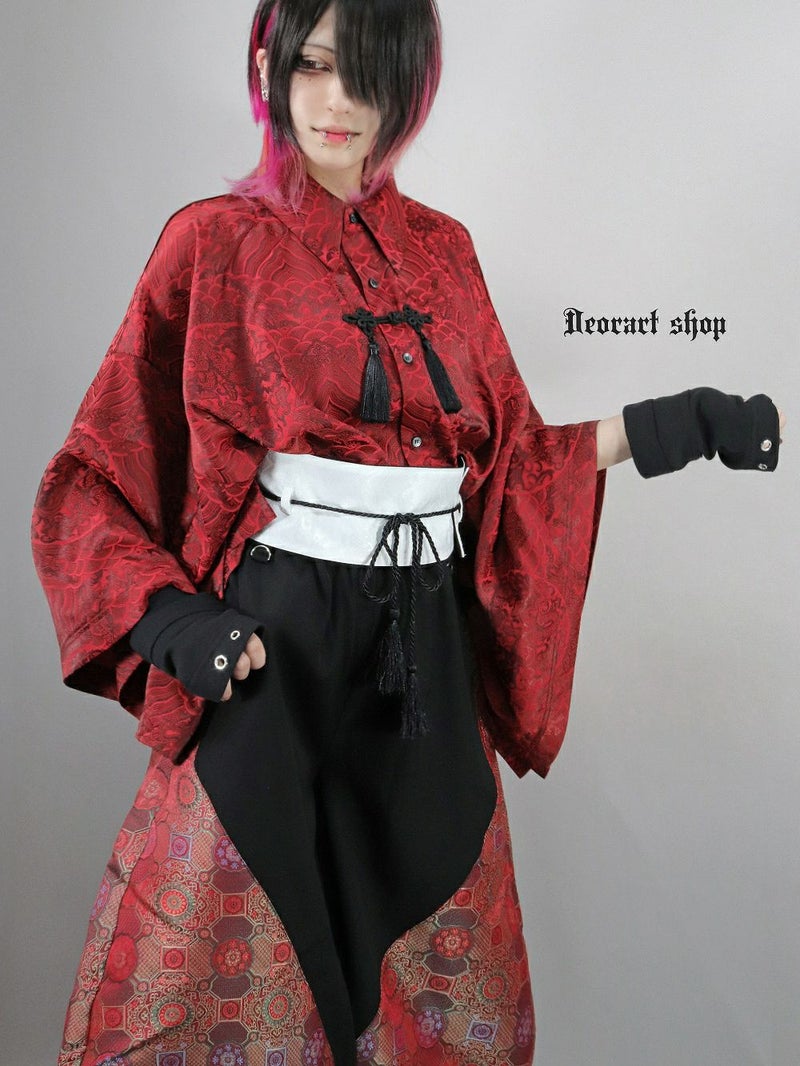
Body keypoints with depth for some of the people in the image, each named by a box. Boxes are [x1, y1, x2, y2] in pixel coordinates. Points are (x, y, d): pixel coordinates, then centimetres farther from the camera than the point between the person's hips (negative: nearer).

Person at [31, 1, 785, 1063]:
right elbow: (97, 473, -1)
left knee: (439, 977, 14)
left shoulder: (441, 248, 10)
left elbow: (504, 453, 12)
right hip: (270, 653, -3)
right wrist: (172, 618, -16)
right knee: (224, 971, 6)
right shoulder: (216, 240, -1)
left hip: (426, 656, 4)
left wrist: (668, 426, 3)